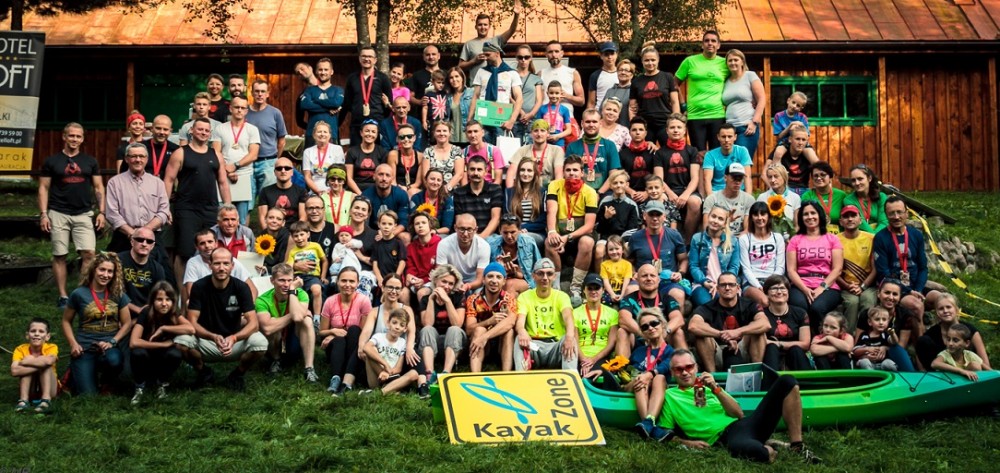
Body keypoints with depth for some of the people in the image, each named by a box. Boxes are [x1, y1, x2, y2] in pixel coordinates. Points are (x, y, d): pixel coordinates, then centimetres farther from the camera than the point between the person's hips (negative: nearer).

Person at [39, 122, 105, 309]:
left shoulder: (90, 161, 8)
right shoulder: (52, 161, 4)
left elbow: (98, 187, 10)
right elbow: (43, 188, 4)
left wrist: (101, 212, 0)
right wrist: (43, 214, -4)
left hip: (84, 214, 1)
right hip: (58, 214, -1)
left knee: (89, 253, -10)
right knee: (59, 256, 3)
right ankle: (63, 296, 11)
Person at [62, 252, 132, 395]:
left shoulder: (119, 294, 4)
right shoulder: (79, 294, -2)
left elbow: (127, 323, 5)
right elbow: (66, 321, 8)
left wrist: (112, 342, -10)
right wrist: (73, 344, -6)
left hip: (109, 346, 1)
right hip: (85, 348, -1)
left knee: (114, 361, -38)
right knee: (87, 394, -14)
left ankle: (106, 384, 0)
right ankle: (76, 371, 24)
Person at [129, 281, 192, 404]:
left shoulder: (174, 313, -16)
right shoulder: (146, 313, -23)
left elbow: (191, 329, -36)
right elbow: (133, 342, -34)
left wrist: (163, 328, -32)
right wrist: (164, 344, -30)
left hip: (162, 360, 2)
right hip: (146, 358, -2)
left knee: (175, 354, -31)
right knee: (138, 352, -34)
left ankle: (162, 384, -1)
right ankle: (140, 386, -7)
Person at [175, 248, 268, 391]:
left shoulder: (241, 287, -11)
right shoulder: (199, 287, -11)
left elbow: (253, 323, -18)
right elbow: (192, 322, -16)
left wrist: (233, 338, -38)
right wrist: (214, 337, -35)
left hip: (234, 342, 0)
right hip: (206, 342, 0)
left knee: (260, 343, -30)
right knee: (181, 341, -30)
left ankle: (238, 374, 3)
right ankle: (204, 372, 3)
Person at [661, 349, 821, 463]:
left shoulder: (707, 386, 23)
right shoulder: (670, 396, 12)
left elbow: (739, 414, 12)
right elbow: (665, 435, 10)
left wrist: (716, 389, 1)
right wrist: (686, 442, -9)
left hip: (745, 424, 6)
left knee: (786, 382, -8)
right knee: (740, 447, -47)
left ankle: (797, 447, -9)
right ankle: (769, 451, -10)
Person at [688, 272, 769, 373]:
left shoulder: (749, 305, -1)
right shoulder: (707, 308, -7)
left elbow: (766, 324, -22)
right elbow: (692, 326, -29)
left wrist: (738, 332, -36)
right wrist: (722, 335, -34)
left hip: (742, 354, 1)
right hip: (717, 356, -1)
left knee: (758, 330, -20)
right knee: (701, 334, -26)